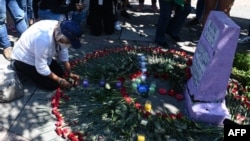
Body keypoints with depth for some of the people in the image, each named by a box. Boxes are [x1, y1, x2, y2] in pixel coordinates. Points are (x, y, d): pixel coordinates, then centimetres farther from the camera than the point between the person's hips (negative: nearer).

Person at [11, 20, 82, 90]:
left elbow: (63, 51, -4)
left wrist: (70, 73, -6)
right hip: (24, 60, -7)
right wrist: (59, 80, -17)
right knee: (53, 84, -10)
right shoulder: (44, 40, -40)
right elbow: (41, 68, -28)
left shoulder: (60, 28, -19)